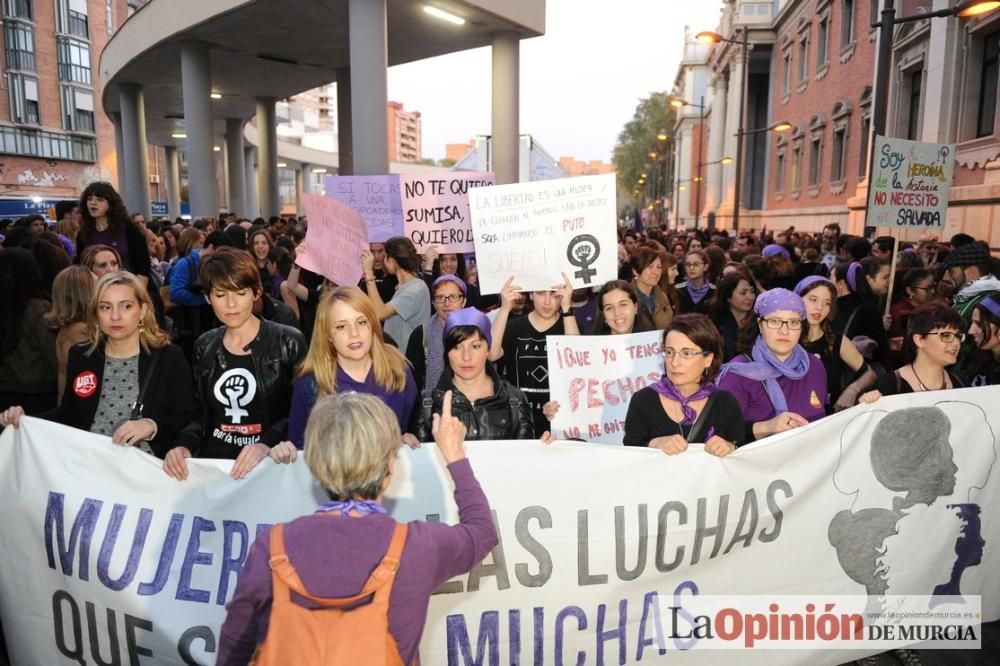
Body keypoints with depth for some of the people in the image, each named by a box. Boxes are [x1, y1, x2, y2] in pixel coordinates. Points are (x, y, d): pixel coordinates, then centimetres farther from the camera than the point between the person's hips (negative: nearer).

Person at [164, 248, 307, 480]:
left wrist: (266, 445, -20)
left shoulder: (288, 342, -5)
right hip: (212, 461, 3)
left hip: (269, 465, -3)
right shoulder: (204, 346, 10)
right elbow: (200, 413, 15)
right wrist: (184, 446, -2)